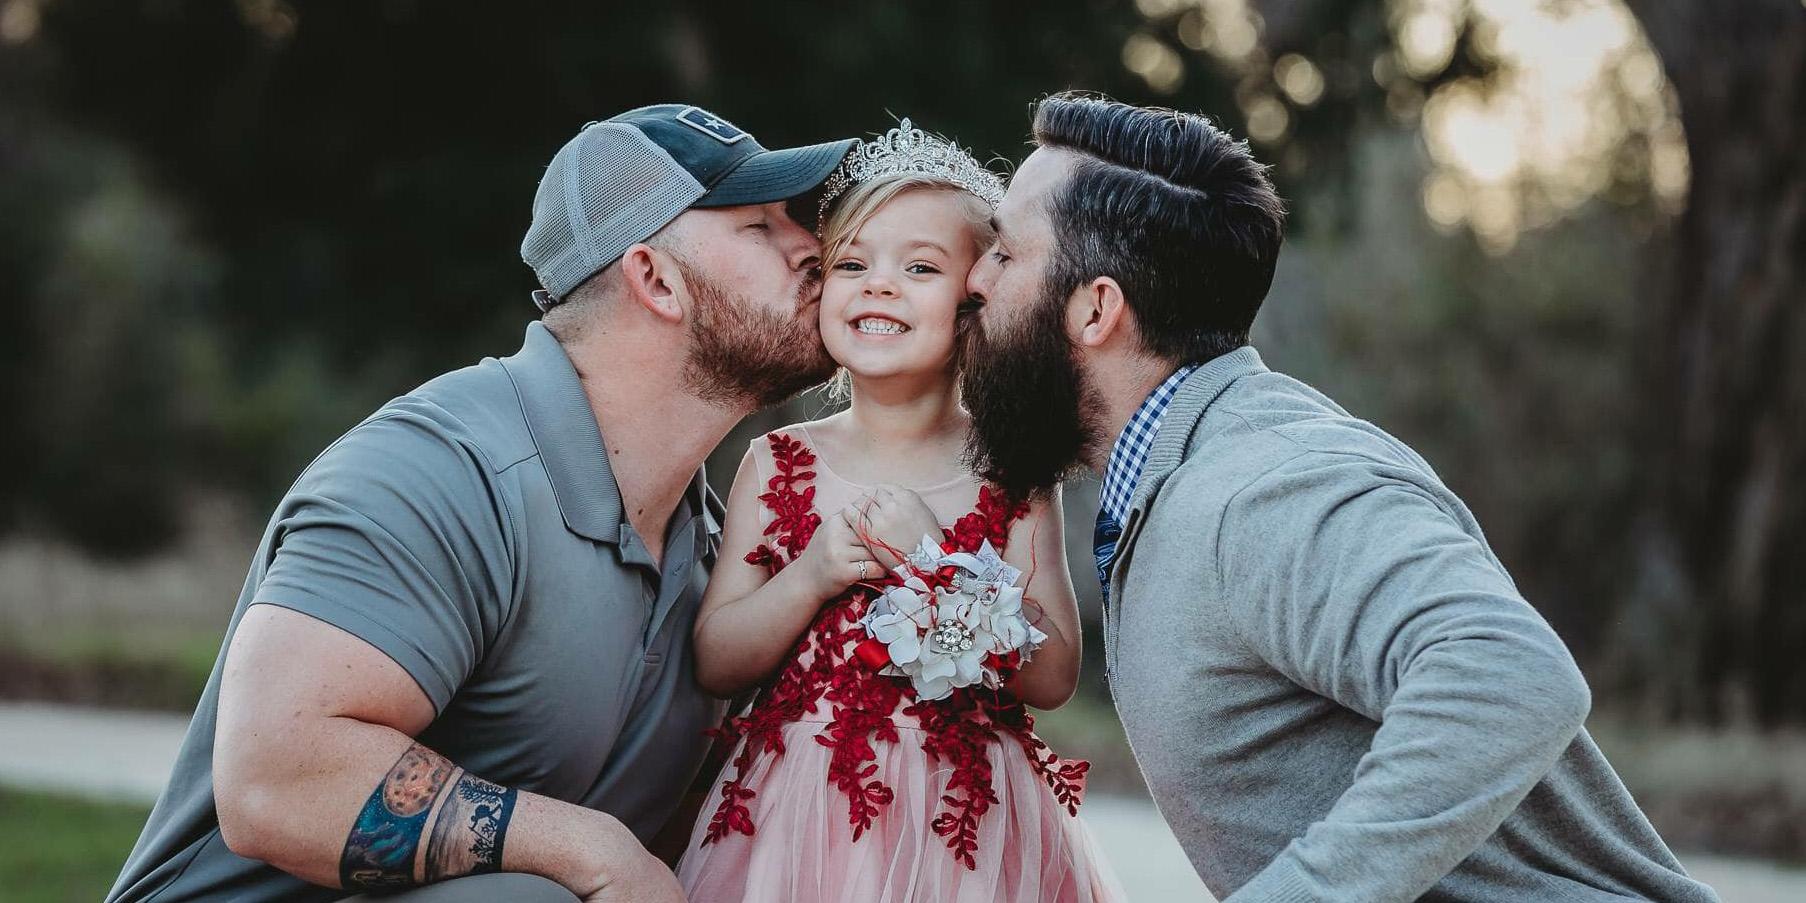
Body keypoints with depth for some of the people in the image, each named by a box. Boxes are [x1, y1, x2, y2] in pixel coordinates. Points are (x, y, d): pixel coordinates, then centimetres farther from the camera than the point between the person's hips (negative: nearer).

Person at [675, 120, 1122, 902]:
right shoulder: (779, 466, 0)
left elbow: (1054, 677, -8)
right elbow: (715, 665, -1)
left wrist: (938, 564, -17)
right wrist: (810, 579, -16)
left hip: (965, 829, -1)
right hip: (796, 815, 1)